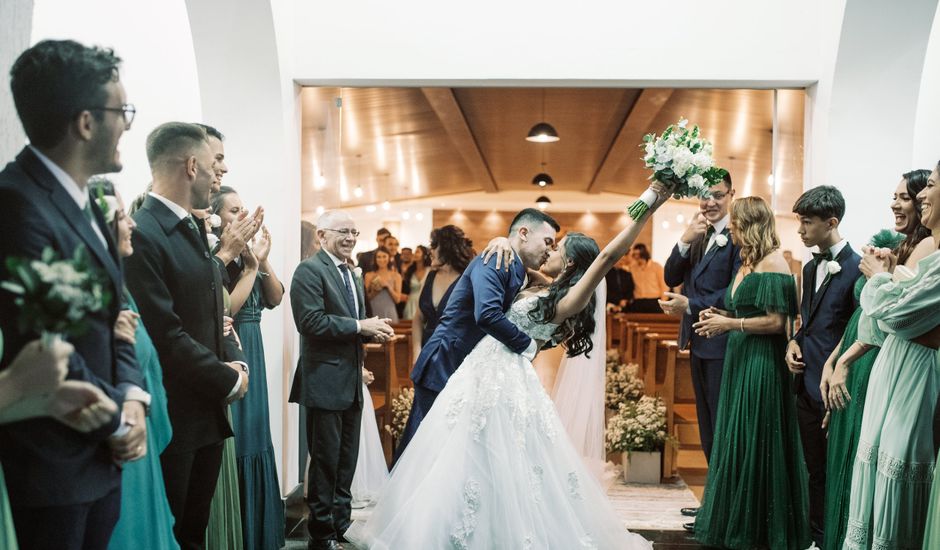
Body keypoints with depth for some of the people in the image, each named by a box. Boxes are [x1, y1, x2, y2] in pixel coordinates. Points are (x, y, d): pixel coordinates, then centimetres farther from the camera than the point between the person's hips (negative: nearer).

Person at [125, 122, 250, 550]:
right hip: (171, 418, -9)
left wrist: (234, 362, 0)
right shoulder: (141, 234, -18)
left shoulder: (195, 231, 12)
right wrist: (229, 381, -12)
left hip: (208, 411, 9)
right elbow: (165, 336, -22)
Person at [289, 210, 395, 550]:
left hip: (352, 381, 8)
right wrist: (360, 326, -19)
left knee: (347, 460, 16)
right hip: (325, 381, -8)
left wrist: (374, 331, 0)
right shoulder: (309, 271, -11)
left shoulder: (354, 277, 17)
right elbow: (311, 321, -22)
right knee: (325, 460, 2)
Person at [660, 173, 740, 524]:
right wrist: (685, 241, -10)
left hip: (722, 344, -8)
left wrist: (690, 306, -16)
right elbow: (672, 278, 4)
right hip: (698, 342, 8)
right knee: (707, 428, 17)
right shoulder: (696, 235, 11)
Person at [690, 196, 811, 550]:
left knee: (754, 442, 0)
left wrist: (729, 324, -15)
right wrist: (721, 318, 4)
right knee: (735, 439, 14)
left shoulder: (772, 263, -14)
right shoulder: (747, 261, 14)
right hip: (740, 359, 9)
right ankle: (735, 519, 27)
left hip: (762, 361, -9)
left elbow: (775, 322, -18)